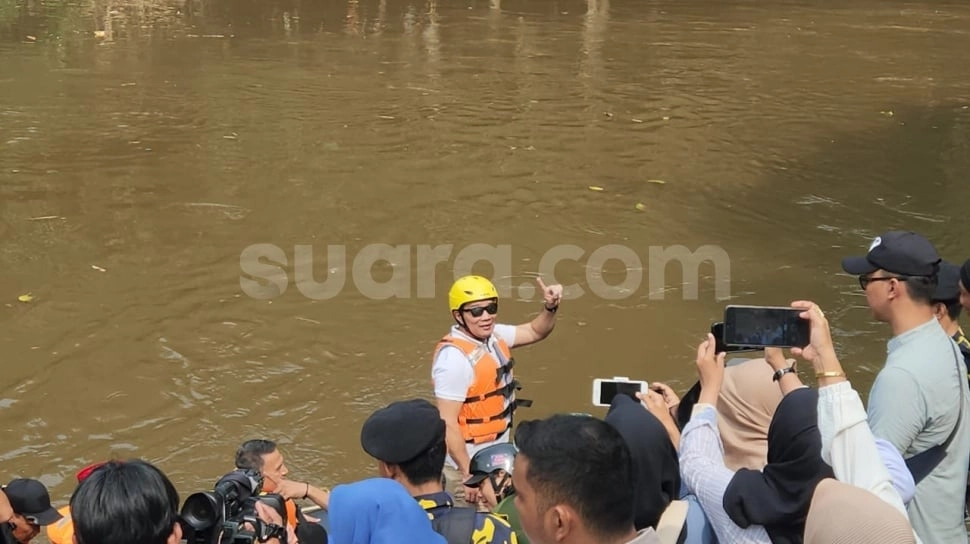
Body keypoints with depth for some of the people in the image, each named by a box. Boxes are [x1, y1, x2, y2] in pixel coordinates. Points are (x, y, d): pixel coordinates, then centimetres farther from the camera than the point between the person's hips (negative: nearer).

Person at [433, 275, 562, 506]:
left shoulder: (494, 335, 0)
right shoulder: (455, 357, -25)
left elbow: (535, 332, 17)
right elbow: (447, 423, -25)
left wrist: (550, 307, -4)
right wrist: (468, 474, -25)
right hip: (468, 465, -8)